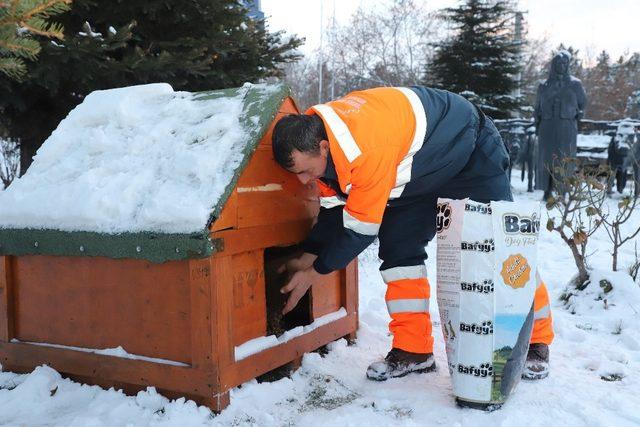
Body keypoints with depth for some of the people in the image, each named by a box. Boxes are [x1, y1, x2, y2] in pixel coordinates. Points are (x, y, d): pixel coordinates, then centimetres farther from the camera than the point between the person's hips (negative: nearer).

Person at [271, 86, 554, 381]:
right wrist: (308, 257, -7)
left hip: (472, 154, -7)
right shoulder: (313, 138, -16)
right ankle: (412, 350, 2)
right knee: (397, 246, -5)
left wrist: (315, 272, -22)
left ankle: (536, 341, 12)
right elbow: (334, 207, -4)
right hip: (421, 174, 8)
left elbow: (360, 227, -33)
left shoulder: (367, 151, -43)